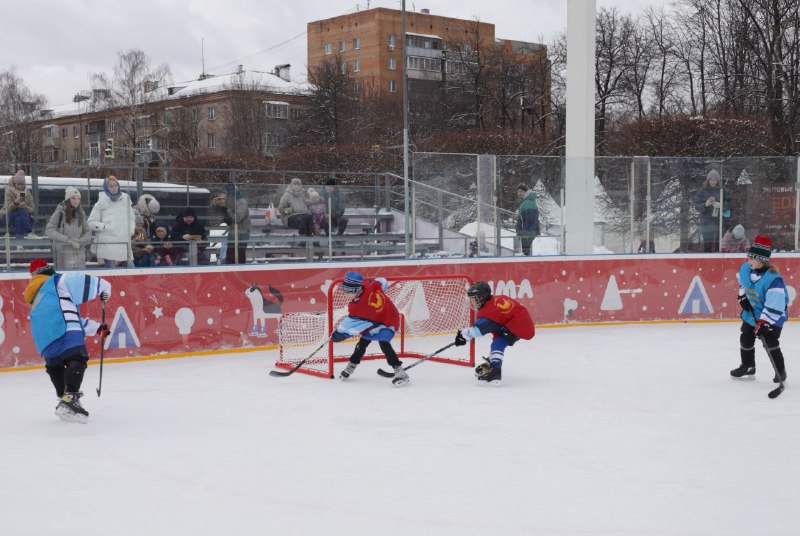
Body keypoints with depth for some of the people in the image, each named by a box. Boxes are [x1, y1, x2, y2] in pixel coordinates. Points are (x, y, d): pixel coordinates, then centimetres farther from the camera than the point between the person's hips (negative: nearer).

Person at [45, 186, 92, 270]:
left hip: (79, 252, 4)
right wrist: (68, 240, -17)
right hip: (63, 253, -4)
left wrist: (79, 241, -12)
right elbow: (49, 231, -12)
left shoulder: (81, 213, 7)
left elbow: (88, 232, 9)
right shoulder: (60, 212, -5)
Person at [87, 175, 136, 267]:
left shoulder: (125, 200, 12)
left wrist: (131, 230, 7)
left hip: (124, 244, 4)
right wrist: (105, 227, -9)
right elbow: (91, 222, 3)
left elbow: (132, 218, 24)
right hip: (107, 245, -4)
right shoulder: (101, 202, 1)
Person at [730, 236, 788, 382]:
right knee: (746, 338, 14)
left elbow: (775, 305, -35)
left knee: (770, 342, -14)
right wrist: (743, 296, 3)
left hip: (772, 316, -7)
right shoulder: (745, 268, -13)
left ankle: (780, 372, 3)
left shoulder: (773, 279, -34)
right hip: (751, 313, 7)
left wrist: (763, 322, -37)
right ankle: (748, 367, 33)